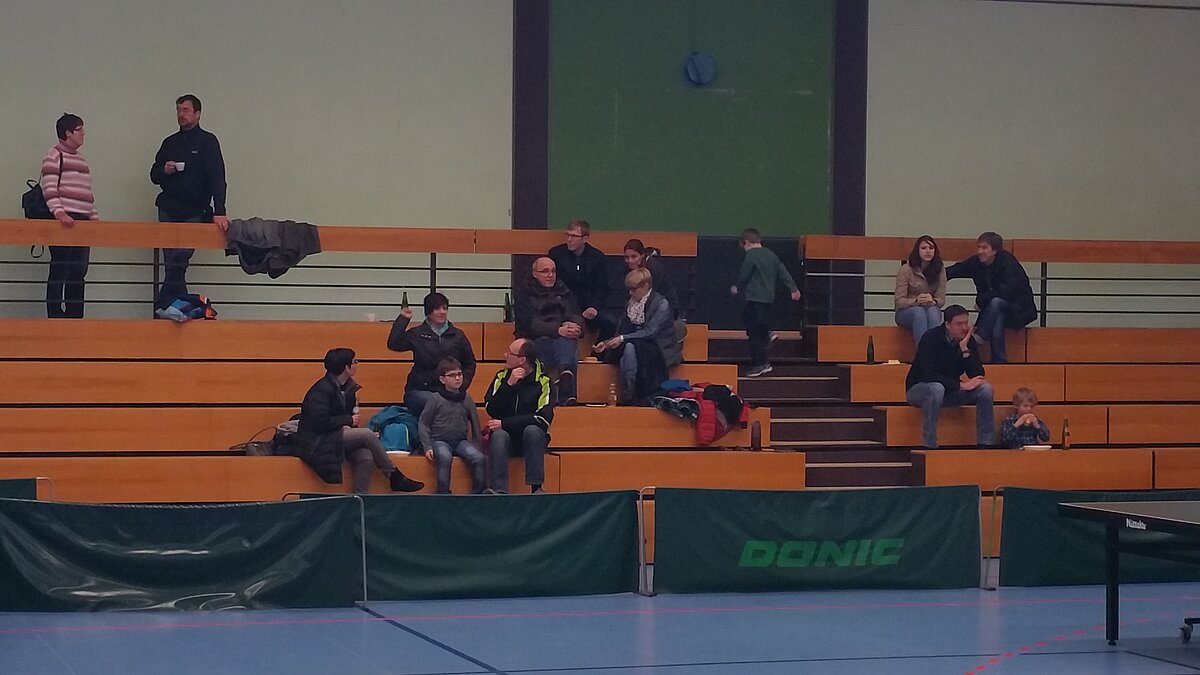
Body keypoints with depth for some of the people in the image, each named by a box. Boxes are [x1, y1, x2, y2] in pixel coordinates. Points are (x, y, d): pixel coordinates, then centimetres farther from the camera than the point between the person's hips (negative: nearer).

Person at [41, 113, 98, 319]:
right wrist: (59, 212, -25)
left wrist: (94, 216, 17)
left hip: (82, 221, 8)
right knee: (60, 270, -8)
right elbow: (49, 188, -13)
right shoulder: (54, 155, -3)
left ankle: (75, 316, 10)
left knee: (78, 271, 6)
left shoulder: (82, 161, 23)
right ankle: (55, 317, -6)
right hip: (63, 220, -8)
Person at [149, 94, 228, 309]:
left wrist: (219, 212, -21)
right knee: (172, 261, 1)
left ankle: (165, 305, -7)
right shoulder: (170, 142, 15)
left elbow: (217, 178, -10)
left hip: (195, 213, -5)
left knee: (178, 259, -13)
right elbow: (154, 175, 20)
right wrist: (164, 171, -5)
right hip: (168, 211, 5)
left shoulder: (207, 142, 0)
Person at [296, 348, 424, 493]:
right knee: (367, 435, -21)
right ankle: (395, 478, -10)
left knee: (365, 457, -22)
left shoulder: (348, 387, 11)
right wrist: (348, 420, -13)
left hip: (337, 436, 8)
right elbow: (320, 422, -24)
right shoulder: (321, 390, -15)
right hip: (317, 443, -8)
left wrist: (348, 426, -4)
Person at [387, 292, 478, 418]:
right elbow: (393, 344, -7)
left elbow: (469, 364, 20)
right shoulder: (417, 334, 8)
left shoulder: (458, 335, 14)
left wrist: (462, 386, 4)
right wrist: (403, 319, -2)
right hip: (419, 391, -2)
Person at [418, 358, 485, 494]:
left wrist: (477, 445, 8)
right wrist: (427, 447, -9)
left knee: (478, 458, -24)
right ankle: (443, 494, -29)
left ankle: (478, 493, -14)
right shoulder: (436, 399, -2)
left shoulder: (466, 398, 8)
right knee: (445, 457, -36)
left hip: (461, 441, 3)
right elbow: (423, 424, 1)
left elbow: (475, 424, 15)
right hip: (440, 441, -3)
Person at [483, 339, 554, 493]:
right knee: (498, 435, -32)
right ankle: (499, 491, -41)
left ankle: (536, 488, -34)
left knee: (532, 430, -34)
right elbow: (491, 410, -5)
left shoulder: (543, 381, -4)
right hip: (506, 437, 2)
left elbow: (544, 418, -15)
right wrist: (509, 385, -17)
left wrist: (505, 423, -18)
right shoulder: (502, 376, 5)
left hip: (533, 439, -2)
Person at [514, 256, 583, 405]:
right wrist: (558, 330, -23)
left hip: (563, 338, 2)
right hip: (534, 341, -2)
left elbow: (576, 317, 10)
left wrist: (574, 327, -18)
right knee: (544, 341, -38)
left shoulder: (564, 293, 25)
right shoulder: (525, 295, 13)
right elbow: (530, 324, -5)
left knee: (566, 341, -35)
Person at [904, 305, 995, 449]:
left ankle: (985, 443, -12)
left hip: (950, 390, 6)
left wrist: (965, 349, -23)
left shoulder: (968, 340, -6)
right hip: (919, 389, -6)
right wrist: (961, 385, -29)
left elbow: (978, 376, -12)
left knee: (985, 389, -14)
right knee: (936, 388, -39)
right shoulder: (931, 338, -21)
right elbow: (929, 375, -30)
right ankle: (929, 446, -36)